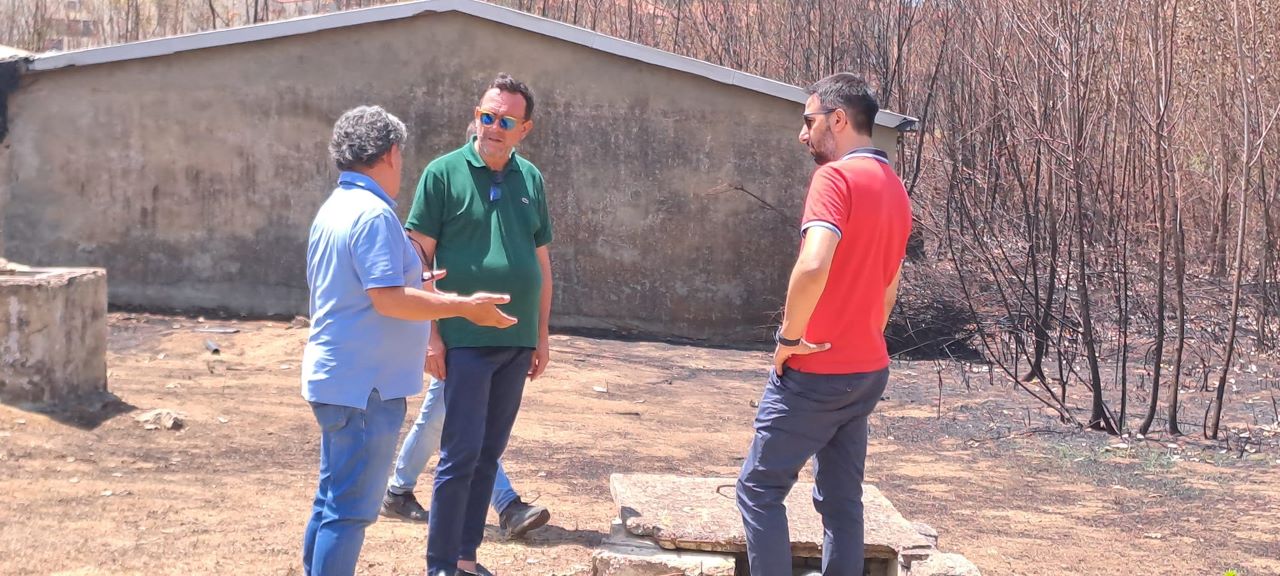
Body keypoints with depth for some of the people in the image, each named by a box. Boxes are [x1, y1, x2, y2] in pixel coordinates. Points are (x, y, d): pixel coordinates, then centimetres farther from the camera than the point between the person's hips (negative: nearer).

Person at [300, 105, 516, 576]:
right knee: (350, 509, -4)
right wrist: (463, 306, -18)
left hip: (335, 378, 10)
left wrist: (412, 285, 23)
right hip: (365, 385, -10)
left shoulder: (333, 209, 13)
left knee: (332, 500, 19)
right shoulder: (373, 214, -18)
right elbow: (389, 300, -24)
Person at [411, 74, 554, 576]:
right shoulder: (444, 173, -5)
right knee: (461, 454, -4)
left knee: (489, 454, 11)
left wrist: (542, 336, 13)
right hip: (466, 340, -5)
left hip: (517, 343, 5)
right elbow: (419, 258, -6)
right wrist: (430, 334, -11)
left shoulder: (530, 179, 9)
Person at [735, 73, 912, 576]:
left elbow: (813, 265, -31)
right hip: (869, 370, 8)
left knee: (760, 489, 3)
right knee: (842, 500, 13)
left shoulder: (836, 177, -15)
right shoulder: (894, 188, 13)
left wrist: (789, 336, -19)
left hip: (815, 372, -8)